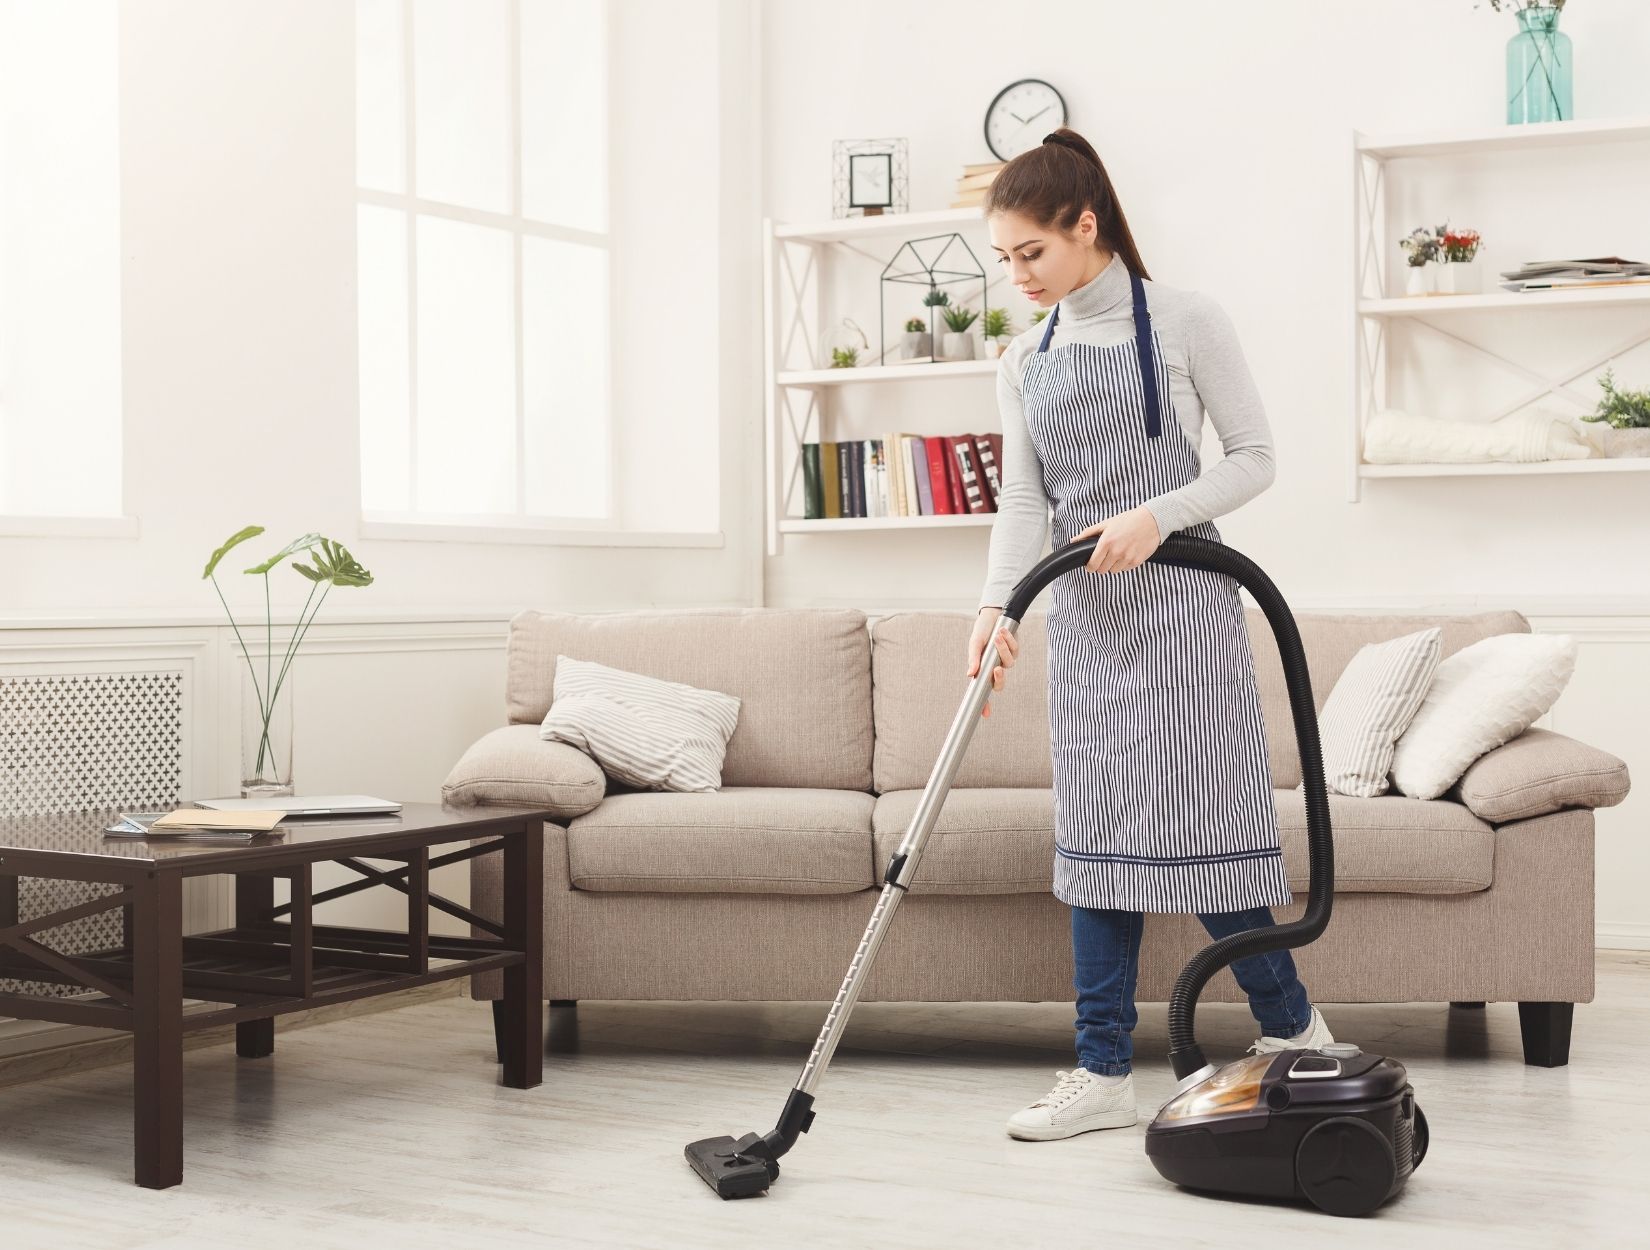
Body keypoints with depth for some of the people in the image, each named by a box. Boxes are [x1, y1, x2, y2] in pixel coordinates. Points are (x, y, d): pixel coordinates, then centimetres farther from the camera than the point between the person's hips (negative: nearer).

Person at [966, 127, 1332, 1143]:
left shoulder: (1183, 321, -4)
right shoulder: (1026, 360, 11)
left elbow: (1255, 459, -4)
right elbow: (1022, 502, 7)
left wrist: (1157, 516, -18)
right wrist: (994, 609, -9)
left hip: (1179, 601, -5)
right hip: (1084, 613, 5)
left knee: (1196, 823, -5)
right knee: (1097, 833, 4)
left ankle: (1294, 1028, 16)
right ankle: (1105, 1075, 8)